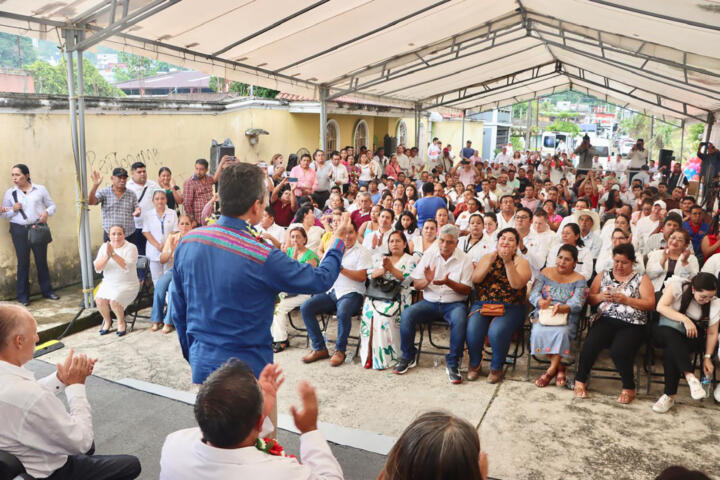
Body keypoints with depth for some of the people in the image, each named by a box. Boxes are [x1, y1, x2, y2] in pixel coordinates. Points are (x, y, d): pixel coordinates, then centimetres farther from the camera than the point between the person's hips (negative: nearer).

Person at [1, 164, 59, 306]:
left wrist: (46, 212, -12)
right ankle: (23, 295, 11)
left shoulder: (40, 189, 3)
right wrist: (13, 210, -11)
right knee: (23, 262, 3)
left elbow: (52, 205, 9)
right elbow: (5, 215, 9)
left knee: (41, 260, 5)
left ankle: (47, 290, 17)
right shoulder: (9, 193, 5)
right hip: (19, 230, 0)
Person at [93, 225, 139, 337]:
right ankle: (107, 321, 6)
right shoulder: (104, 246, 4)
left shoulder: (131, 248, -9)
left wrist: (113, 254, -30)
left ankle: (121, 321, 3)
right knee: (99, 299, -24)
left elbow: (127, 267, -25)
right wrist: (107, 256, -23)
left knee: (114, 301, -29)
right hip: (108, 283, 4)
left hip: (127, 285, -4)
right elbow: (97, 268, -6)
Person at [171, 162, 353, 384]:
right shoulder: (263, 257, -23)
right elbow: (321, 279, -9)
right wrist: (338, 239, 8)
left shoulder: (187, 242, -6)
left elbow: (178, 311, 5)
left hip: (201, 364, 6)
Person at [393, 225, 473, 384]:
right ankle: (408, 357, -4)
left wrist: (448, 283, -22)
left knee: (460, 320, -35)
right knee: (406, 314, -23)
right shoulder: (429, 255, 5)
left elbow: (467, 290, -4)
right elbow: (416, 285, 5)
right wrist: (427, 281, -18)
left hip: (454, 303, -2)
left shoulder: (464, 260, 0)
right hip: (430, 302, 2)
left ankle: (452, 363, -18)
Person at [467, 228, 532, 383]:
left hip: (510, 308, -2)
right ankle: (474, 363, 2)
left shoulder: (521, 262, 8)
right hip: (482, 303, 2)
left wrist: (508, 262, -17)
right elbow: (475, 279, 0)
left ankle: (496, 367, -4)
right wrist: (490, 262, -11)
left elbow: (517, 284, -11)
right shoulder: (487, 257, 15)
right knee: (473, 329, -25)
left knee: (497, 331, -31)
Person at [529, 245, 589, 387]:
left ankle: (551, 370, -17)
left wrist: (562, 308, -33)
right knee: (538, 332, -30)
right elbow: (533, 293, -1)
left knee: (562, 332, -34)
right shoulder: (545, 273, 11)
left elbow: (577, 303, -10)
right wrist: (541, 302, -26)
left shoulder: (579, 280, 5)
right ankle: (559, 367, -12)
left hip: (567, 319, -1)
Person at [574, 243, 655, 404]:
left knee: (618, 351, -30)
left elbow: (650, 304, 1)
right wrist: (601, 296, -6)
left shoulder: (641, 279, 11)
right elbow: (590, 299, 16)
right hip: (606, 320, 2)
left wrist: (626, 300, -10)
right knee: (590, 344, -27)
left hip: (632, 325, -2)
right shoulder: (603, 276, 19)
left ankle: (629, 388, -3)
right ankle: (580, 381, -6)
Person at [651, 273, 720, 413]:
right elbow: (660, 307, -18)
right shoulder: (677, 285, -12)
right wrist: (684, 319, -29)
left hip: (691, 338, 0)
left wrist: (707, 357, -9)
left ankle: (670, 396, -27)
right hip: (665, 331, 0)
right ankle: (690, 376, -44)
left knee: (671, 351, -33)